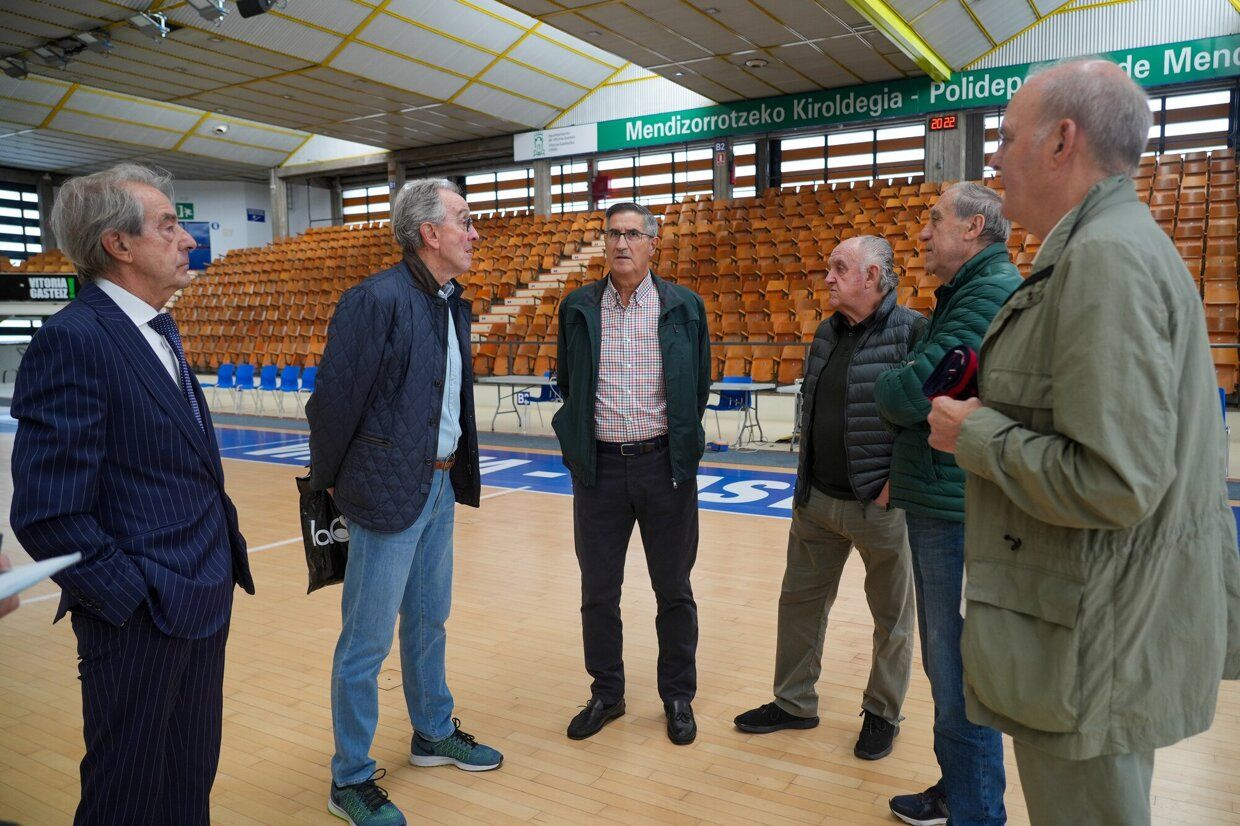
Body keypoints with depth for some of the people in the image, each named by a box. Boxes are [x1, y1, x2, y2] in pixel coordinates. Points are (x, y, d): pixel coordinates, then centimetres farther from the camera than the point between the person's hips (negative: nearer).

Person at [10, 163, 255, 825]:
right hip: (143, 622, -8)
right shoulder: (73, 339, -19)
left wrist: (224, 549, 11)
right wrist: (131, 600, -15)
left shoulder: (159, 330, 11)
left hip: (202, 604, 8)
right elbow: (47, 515, -22)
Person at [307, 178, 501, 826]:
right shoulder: (378, 300, -19)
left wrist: (458, 475, 11)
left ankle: (434, 734, 40)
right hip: (390, 490, -8)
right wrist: (328, 482, -4)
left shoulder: (453, 304, 9)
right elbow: (334, 398, -15)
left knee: (429, 621, 22)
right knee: (367, 640, 5)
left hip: (441, 484, 8)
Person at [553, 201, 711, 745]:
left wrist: (681, 443, 9)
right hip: (599, 466, 2)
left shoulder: (684, 307, -1)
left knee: (673, 589, 10)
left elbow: (700, 385, 8)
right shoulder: (578, 307, 2)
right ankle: (606, 693, 30)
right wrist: (579, 438, 10)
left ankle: (678, 697, 28)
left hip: (664, 463, -1)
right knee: (598, 591, 11)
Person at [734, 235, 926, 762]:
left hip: (879, 505, -7)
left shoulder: (911, 332, -15)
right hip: (816, 500, 7)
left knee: (892, 615, 11)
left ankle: (883, 713, 31)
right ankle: (794, 703, 32)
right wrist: (806, 477, 14)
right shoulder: (827, 333, 9)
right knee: (800, 600, 15)